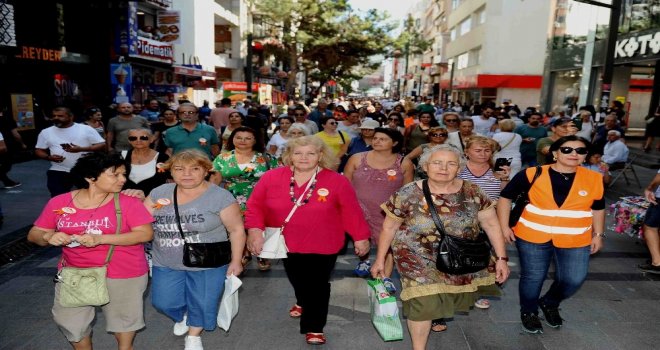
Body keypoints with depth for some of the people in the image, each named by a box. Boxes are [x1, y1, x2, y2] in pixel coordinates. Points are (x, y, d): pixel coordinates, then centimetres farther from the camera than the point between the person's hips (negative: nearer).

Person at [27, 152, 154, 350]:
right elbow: (34, 235, 3)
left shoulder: (128, 202, -12)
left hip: (123, 274, -2)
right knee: (69, 321, 16)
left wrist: (100, 239, -26)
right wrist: (48, 237, -22)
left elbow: (146, 234, -19)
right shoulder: (59, 202, -4)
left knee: (122, 318, 17)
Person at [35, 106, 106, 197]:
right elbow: (39, 150, 12)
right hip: (59, 172, 2)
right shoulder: (46, 132, 6)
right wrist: (49, 157, -12)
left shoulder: (86, 129, -3)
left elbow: (102, 145, -7)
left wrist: (81, 149, -21)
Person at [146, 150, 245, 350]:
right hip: (166, 264, 4)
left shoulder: (220, 197, -15)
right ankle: (183, 317, 47)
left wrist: (235, 261, -10)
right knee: (163, 302, 12)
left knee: (202, 303, 9)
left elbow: (237, 230, -11)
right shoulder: (159, 193, -2)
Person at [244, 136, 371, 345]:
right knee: (297, 280, 25)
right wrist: (255, 230, -18)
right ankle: (303, 303, 56)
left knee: (317, 286, 5)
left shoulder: (337, 182, -14)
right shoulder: (271, 178, -11)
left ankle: (313, 327, 23)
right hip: (287, 244, 3)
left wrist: (360, 236, -2)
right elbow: (255, 205, -6)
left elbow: (351, 211, -7)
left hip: (322, 246, -3)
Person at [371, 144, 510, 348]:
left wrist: (501, 258, -6)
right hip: (418, 257, -3)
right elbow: (389, 227, -6)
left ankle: (438, 313, 48)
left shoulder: (473, 193, -11)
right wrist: (380, 259, -1)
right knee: (424, 302, -13)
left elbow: (491, 224, -2)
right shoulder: (408, 194, -16)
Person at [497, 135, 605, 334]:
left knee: (574, 280, 3)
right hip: (533, 236, -2)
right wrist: (504, 227, -6)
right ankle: (529, 312, 34)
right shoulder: (533, 175, -11)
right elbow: (506, 197, -3)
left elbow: (598, 209, 13)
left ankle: (550, 304, 34)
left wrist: (598, 234, 11)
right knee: (533, 277, 8)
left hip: (575, 240, 2)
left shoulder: (594, 179, -2)